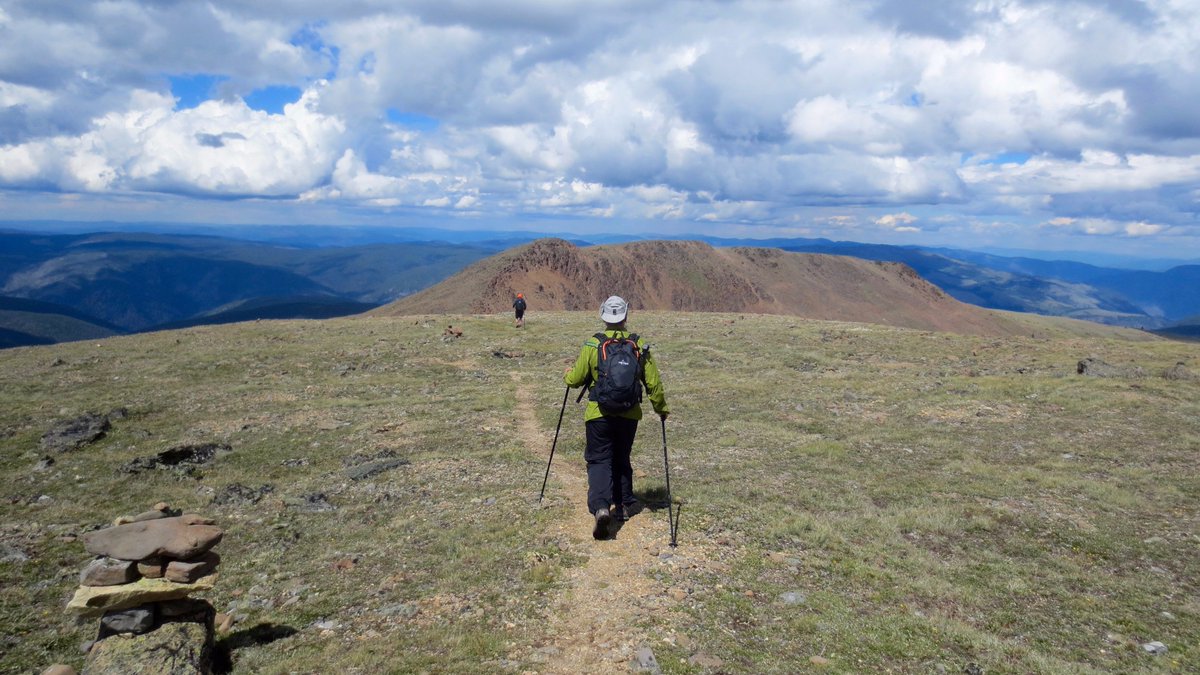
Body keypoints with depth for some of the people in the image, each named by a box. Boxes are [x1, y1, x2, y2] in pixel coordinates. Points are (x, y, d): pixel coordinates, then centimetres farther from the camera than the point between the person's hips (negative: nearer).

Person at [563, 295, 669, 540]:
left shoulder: (592, 344, -9)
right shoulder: (639, 345, -3)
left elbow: (576, 379, -1)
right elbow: (653, 382, 1)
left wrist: (567, 374, 23)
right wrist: (661, 408, 16)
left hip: (599, 414, -3)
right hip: (629, 414, 3)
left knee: (599, 460, 1)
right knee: (621, 459, 20)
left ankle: (600, 506, -19)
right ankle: (624, 505, 27)